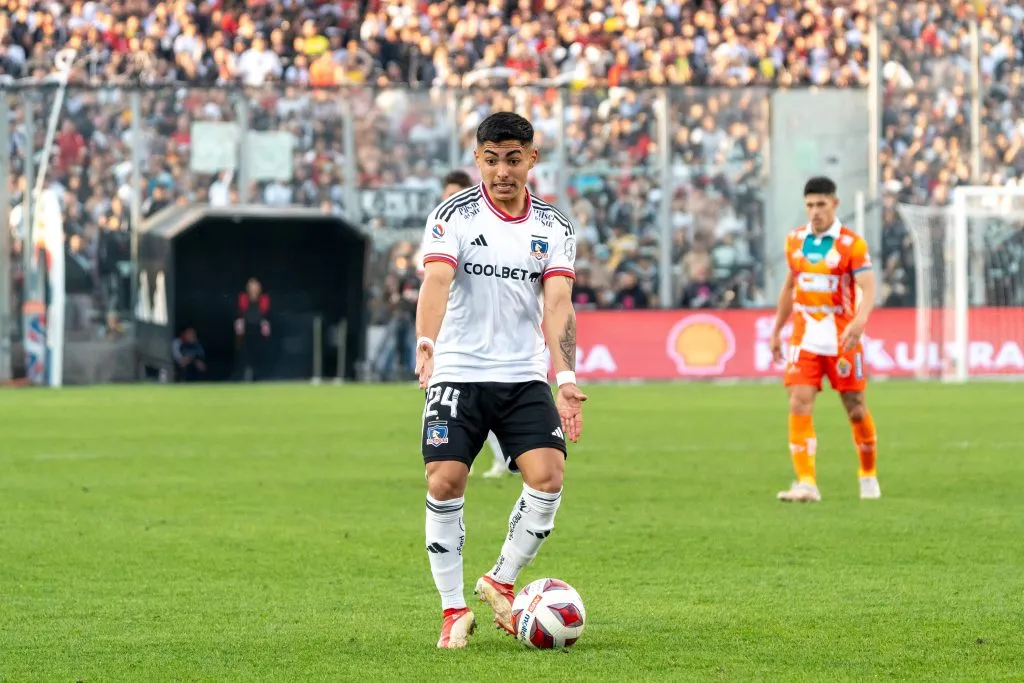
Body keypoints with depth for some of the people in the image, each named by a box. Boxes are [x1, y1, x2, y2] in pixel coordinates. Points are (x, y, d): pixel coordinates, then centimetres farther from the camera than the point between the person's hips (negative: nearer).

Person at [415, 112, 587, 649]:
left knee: (548, 474, -15)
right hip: (458, 375, -2)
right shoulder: (454, 216, -4)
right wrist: (427, 341, -39)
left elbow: (557, 304, -6)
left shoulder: (553, 228, 4)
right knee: (444, 483, -13)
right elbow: (436, 280, -20)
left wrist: (565, 378, -21)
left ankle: (501, 582, 7)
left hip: (525, 378, 2)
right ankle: (454, 610, 2)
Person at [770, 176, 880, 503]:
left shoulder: (852, 244, -8)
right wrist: (777, 331, 22)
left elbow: (868, 289, -17)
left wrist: (859, 320, -36)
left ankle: (869, 476, 26)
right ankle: (806, 483, -13)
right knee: (799, 406, -12)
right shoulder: (795, 240, 8)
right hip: (804, 337, 3)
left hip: (841, 338, -3)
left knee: (856, 409, 5)